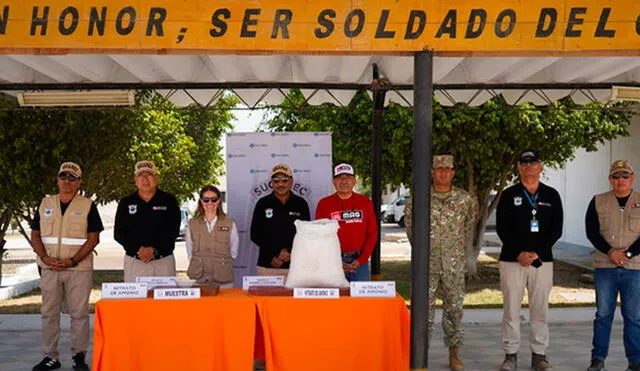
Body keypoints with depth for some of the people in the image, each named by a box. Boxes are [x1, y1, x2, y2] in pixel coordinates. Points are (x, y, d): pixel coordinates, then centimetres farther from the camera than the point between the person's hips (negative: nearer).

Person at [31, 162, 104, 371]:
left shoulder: (87, 206, 1)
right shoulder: (45, 204, 11)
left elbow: (94, 238, -4)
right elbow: (35, 235, 10)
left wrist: (73, 261, -14)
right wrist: (45, 257, -8)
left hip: (79, 269, -3)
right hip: (50, 268, 3)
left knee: (79, 313, -1)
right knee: (49, 313, 7)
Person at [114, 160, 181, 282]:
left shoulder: (169, 200, 5)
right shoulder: (126, 203, 10)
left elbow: (173, 231, -2)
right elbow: (118, 233, 4)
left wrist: (154, 250, -14)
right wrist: (138, 249, -12)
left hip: (163, 261, -1)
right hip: (134, 262, 1)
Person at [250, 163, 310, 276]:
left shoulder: (301, 204, 7)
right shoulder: (263, 204, 6)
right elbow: (255, 235, 4)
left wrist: (289, 252, -7)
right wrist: (277, 253, -7)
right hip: (267, 266, 0)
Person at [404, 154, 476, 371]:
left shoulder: (465, 199, 2)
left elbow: (471, 223, 17)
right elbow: (409, 221, 11)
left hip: (454, 264, 1)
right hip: (427, 263, -1)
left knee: (454, 307, 7)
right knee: (424, 307, 0)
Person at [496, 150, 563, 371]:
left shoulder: (551, 195, 10)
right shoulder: (509, 195, 6)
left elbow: (556, 230, 4)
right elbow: (502, 228, -1)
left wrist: (537, 253, -9)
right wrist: (519, 253, -12)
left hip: (542, 260, 1)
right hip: (512, 259, -1)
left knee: (540, 310, 5)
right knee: (511, 310, 1)